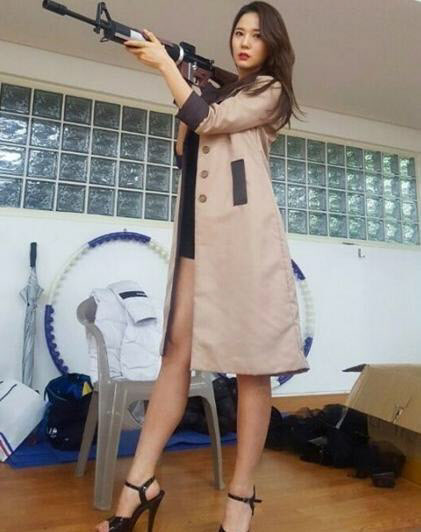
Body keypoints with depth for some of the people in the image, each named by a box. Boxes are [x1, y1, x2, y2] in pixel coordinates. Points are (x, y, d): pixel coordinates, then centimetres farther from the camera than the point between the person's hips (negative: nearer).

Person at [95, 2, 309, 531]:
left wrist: (164, 64, 5)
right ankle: (139, 484, 3)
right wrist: (184, 84, 17)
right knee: (177, 350, -1)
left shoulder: (269, 90, 11)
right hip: (198, 228, 6)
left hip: (243, 227, -6)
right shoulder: (219, 91, 29)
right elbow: (184, 147, 22)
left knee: (250, 361, -6)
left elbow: (206, 122, -3)